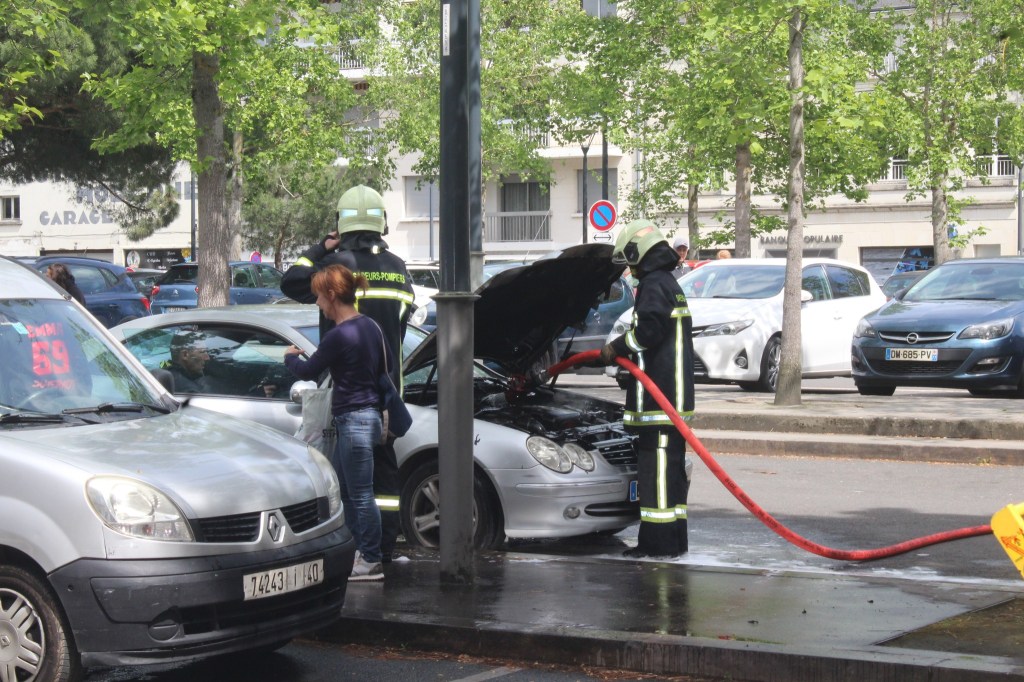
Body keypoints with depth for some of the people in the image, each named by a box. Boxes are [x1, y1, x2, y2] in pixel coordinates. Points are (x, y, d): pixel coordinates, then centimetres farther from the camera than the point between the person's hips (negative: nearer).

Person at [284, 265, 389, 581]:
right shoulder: (370, 326, 8)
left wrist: (290, 356, 12)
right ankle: (362, 550, 22)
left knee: (360, 493, -2)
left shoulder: (339, 336, -19)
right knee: (340, 487, 17)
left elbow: (309, 371, -8)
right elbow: (385, 364, 19)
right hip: (368, 412, 10)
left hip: (354, 420, -10)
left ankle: (371, 562, 4)